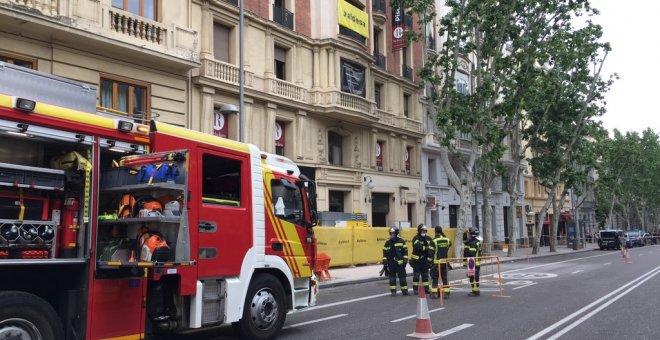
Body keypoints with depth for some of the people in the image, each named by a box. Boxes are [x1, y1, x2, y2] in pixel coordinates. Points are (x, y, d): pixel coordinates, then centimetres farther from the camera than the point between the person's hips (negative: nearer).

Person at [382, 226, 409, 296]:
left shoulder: (401, 241, -1)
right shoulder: (388, 243, 6)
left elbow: (405, 251, 0)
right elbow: (385, 252, 9)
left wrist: (405, 260, -5)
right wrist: (384, 260, 3)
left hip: (400, 263, -2)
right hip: (391, 263, 2)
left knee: (402, 277, 1)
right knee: (392, 278, 5)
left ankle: (404, 290, 11)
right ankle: (393, 291, 12)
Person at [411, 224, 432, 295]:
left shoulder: (428, 238, 8)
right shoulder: (416, 238, -10)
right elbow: (419, 247, -24)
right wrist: (427, 248, -29)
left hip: (425, 259, 5)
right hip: (417, 260, -5)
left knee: (425, 275, 11)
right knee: (416, 275, 1)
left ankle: (426, 288, 18)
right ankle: (415, 289, 6)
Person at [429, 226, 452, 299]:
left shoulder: (434, 240, -11)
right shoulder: (447, 239, 1)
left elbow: (431, 252, -10)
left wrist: (430, 261, -3)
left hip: (436, 262, -4)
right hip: (445, 262, 4)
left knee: (434, 278, 4)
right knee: (445, 278, 11)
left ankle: (434, 293, 2)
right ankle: (446, 293, 10)